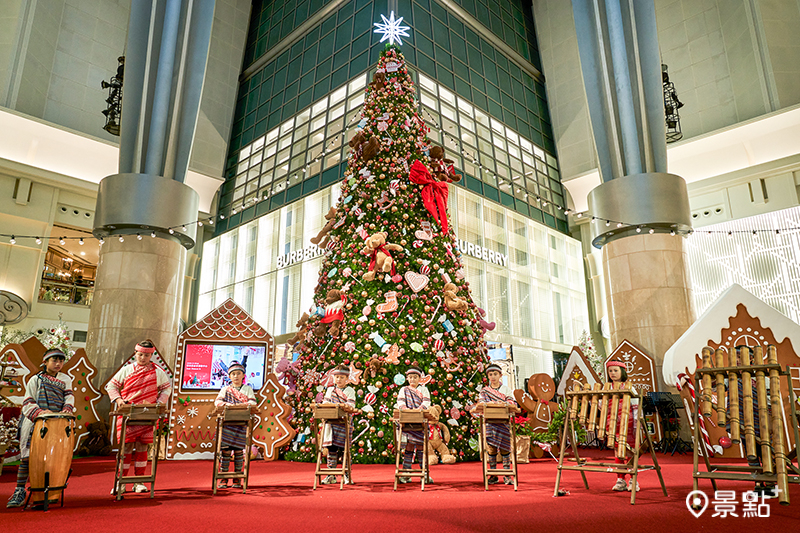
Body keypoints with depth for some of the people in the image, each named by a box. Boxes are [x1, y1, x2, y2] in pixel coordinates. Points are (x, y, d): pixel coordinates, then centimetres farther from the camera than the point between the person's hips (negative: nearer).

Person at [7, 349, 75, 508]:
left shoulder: (65, 379, 16)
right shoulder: (35, 379, 8)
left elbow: (69, 396, 4)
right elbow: (28, 402, 0)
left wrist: (67, 409, -17)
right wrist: (39, 412, -19)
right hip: (35, 423, -1)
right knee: (27, 456, -5)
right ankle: (19, 491, 4)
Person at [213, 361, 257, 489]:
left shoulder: (248, 389, 12)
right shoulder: (225, 389, 14)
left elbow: (253, 402, 0)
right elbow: (217, 401, 2)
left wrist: (242, 404, -18)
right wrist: (226, 404, -19)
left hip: (241, 423, 0)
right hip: (227, 423, 0)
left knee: (238, 450, 0)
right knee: (226, 450, -3)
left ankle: (237, 479, 9)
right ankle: (223, 479, 5)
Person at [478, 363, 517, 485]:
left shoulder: (506, 389, 9)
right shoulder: (484, 390, 11)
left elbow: (513, 403, 0)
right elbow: (481, 403, -1)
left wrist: (504, 403, -20)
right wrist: (490, 403, -22)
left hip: (503, 421, 0)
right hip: (490, 421, 0)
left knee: (505, 447, 0)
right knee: (491, 447, -1)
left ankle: (507, 476, 9)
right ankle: (493, 476, 9)